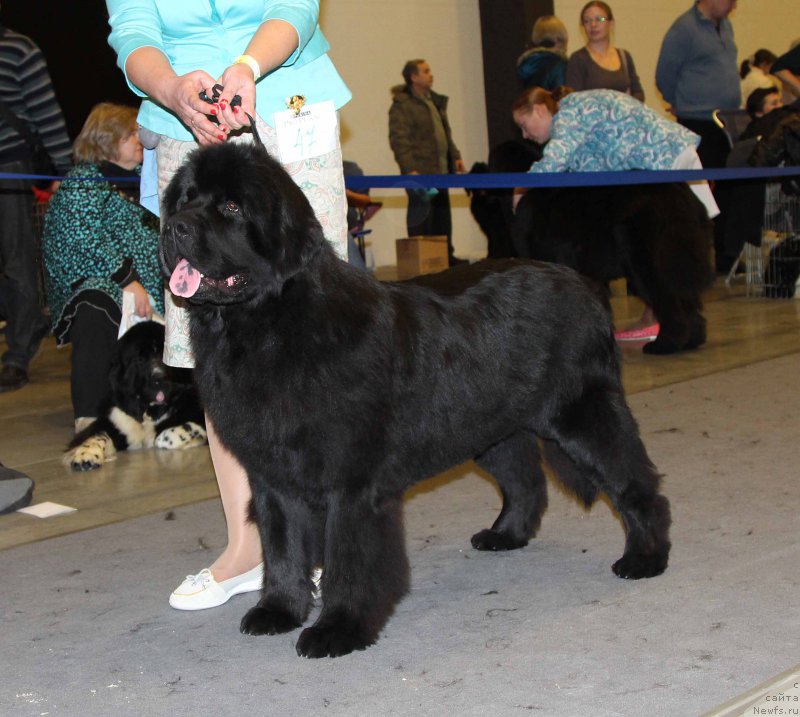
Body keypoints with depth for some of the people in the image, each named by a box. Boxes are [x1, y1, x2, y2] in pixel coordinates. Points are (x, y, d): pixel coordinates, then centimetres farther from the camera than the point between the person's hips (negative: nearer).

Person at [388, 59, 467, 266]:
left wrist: (455, 156, 18)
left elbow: (446, 133, 27)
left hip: (440, 170, 8)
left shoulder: (436, 101, 18)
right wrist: (409, 169, -23)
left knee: (443, 215, 12)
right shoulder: (402, 105, -10)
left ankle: (446, 255, 19)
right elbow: (398, 140, -16)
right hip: (419, 172, -8)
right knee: (422, 215, -7)